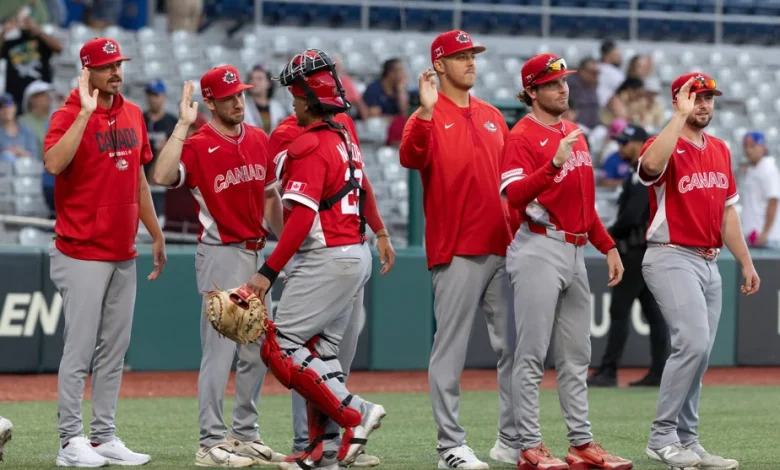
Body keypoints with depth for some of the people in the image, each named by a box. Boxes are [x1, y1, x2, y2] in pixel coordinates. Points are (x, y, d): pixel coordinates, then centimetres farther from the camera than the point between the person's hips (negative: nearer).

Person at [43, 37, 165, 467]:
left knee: (114, 350, 9)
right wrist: (85, 112, -28)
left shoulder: (132, 114, 11)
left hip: (123, 253, 7)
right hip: (82, 254, -7)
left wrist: (156, 235, 20)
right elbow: (54, 164, -30)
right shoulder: (69, 116, -10)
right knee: (79, 349, -6)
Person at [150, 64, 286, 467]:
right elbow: (163, 177, -31)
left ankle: (245, 434, 22)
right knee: (220, 348, -10)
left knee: (258, 350, 12)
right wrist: (182, 125, -28)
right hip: (221, 253, -7)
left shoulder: (259, 140, 9)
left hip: (256, 253, 7)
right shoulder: (197, 146, -12)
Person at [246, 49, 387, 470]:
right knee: (320, 350, 13)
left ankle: (354, 413, -13)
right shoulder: (346, 139, 12)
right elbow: (364, 197, 23)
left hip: (326, 258, -10)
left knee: (280, 348, -8)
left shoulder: (309, 146, -15)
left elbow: (301, 217, -23)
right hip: (357, 256, 10)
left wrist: (269, 271, -26)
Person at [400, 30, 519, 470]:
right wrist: (426, 112, -34)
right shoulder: (429, 117, -1)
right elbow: (411, 158, -21)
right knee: (451, 349, -4)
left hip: (503, 247, 6)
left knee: (514, 345, 7)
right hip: (457, 251, -6)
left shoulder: (493, 116, 17)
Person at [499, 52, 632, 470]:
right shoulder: (521, 136, -8)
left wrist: (608, 246, 20)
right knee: (532, 355, -7)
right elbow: (514, 194, -23)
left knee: (576, 356, 10)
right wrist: (555, 163, -34)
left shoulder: (574, 134, 18)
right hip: (539, 250, -8)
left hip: (576, 251, 8)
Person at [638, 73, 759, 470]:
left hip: (709, 263, 8)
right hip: (672, 258, -8)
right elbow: (651, 165, -35)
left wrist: (745, 262, 17)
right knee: (693, 342, -20)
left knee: (698, 352, 8)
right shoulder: (666, 146, -9)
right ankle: (661, 437, -12)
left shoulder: (720, 150, 15)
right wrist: (680, 116, -29)